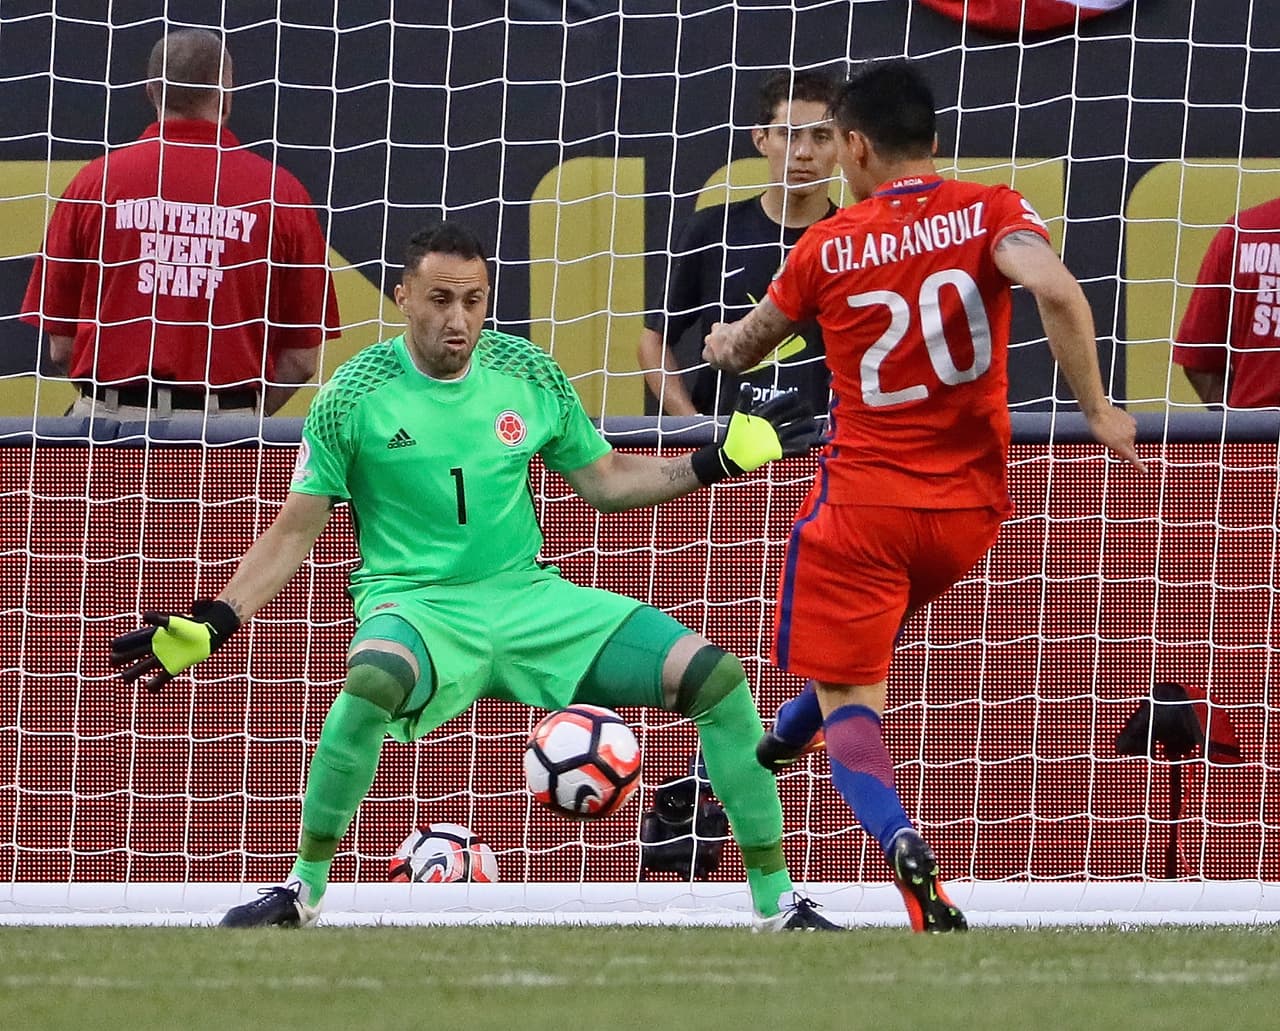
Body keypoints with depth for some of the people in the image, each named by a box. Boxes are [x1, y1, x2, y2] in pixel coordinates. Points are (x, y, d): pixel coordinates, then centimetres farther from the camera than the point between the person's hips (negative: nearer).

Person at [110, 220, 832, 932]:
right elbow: (295, 531, 0)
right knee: (373, 682, -42)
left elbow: (605, 482, 16)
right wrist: (211, 625, -9)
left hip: (527, 597, 4)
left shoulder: (528, 374, 3)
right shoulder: (356, 395, -6)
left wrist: (723, 459, 7)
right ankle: (304, 891, -22)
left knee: (717, 678, -10)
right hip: (415, 605, -4)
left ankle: (775, 902, 3)